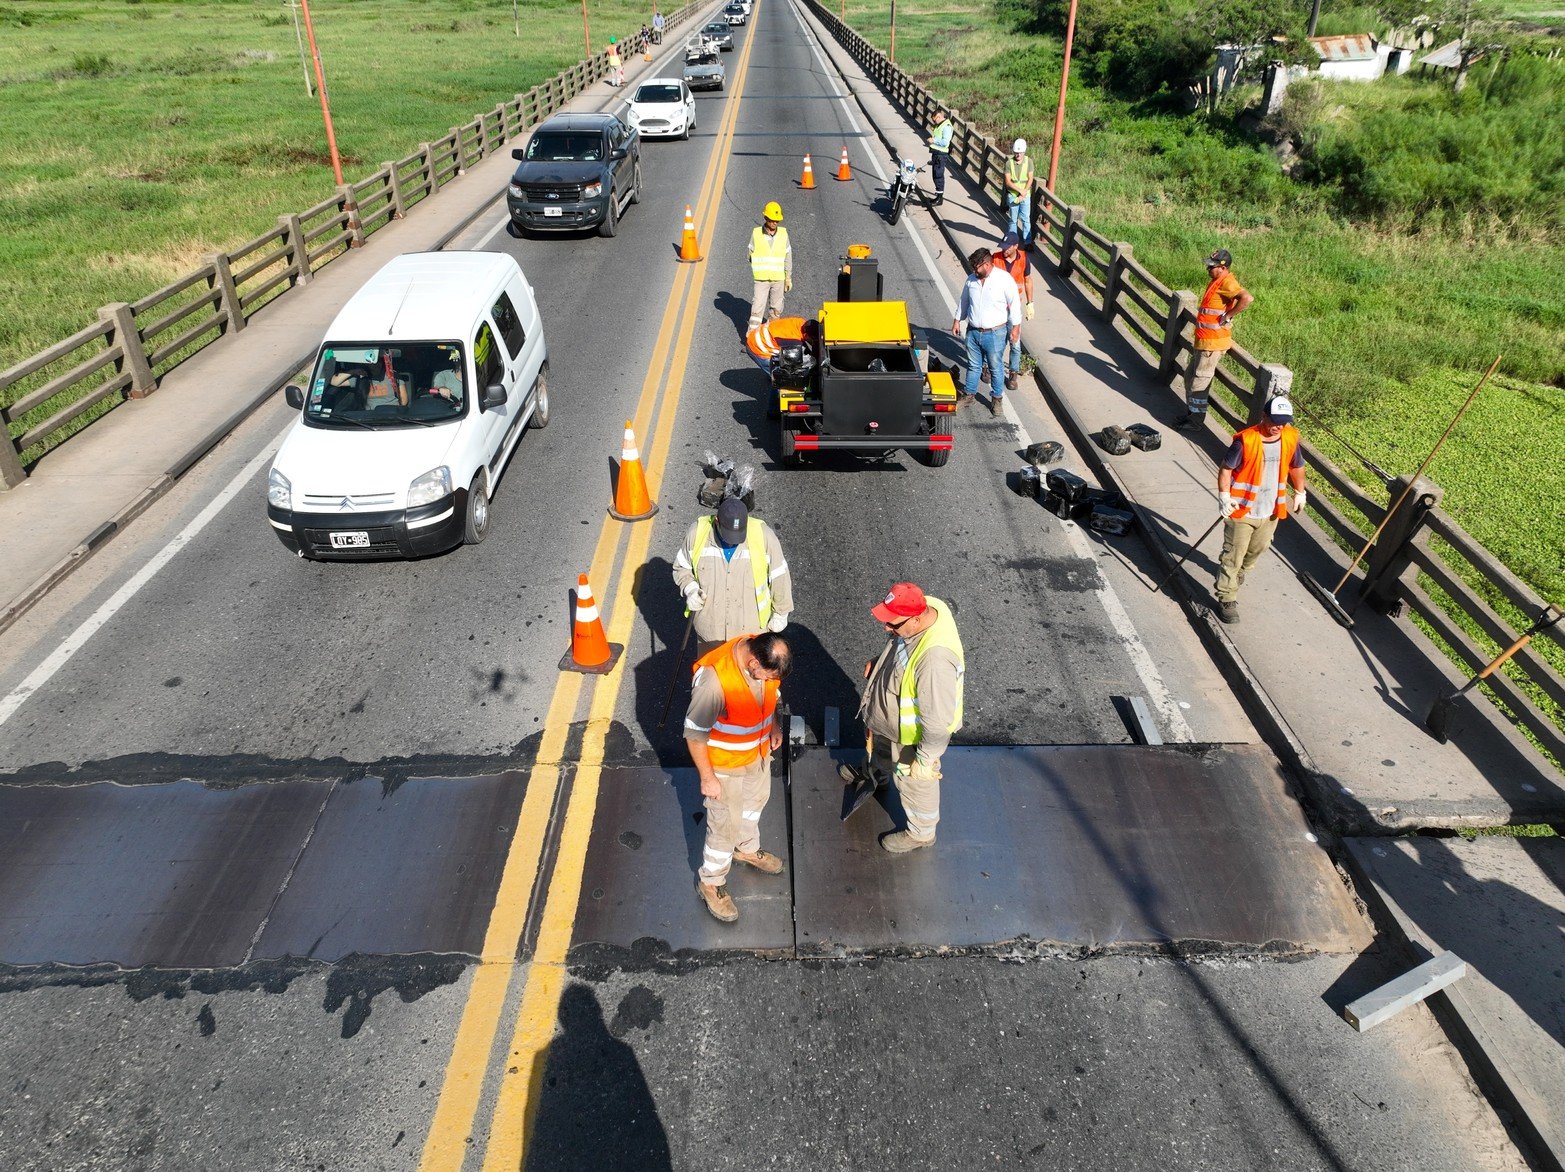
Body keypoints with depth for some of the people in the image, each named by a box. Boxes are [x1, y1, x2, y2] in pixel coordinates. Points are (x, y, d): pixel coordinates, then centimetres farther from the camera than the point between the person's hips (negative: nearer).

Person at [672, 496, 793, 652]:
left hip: (751, 626, -1)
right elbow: (681, 567, -1)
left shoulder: (764, 536, -22)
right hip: (710, 622, 1)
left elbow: (779, 576, -9)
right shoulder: (697, 533, -18)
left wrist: (781, 613, 0)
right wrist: (690, 589, -20)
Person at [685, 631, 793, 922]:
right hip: (724, 764, -7)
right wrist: (707, 778, -19)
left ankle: (747, 849, 59)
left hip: (758, 751, 7)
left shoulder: (764, 653, -20)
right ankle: (710, 883, 37)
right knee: (726, 826, 11)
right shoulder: (714, 678, -41)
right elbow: (694, 733, -27)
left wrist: (773, 725, 8)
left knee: (756, 800, 30)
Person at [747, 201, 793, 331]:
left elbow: (788, 257, 7)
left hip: (778, 279, 3)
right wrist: (754, 274, 7)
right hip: (761, 279, -2)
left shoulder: (783, 233, 2)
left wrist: (788, 278, 6)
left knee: (776, 309, 10)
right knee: (757, 309, -7)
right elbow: (751, 255, 5)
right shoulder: (756, 234, -4)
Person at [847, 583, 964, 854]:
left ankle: (921, 833, 49)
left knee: (913, 783, 20)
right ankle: (875, 772, 71)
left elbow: (938, 720, -35)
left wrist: (925, 760, -23)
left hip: (914, 734, -8)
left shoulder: (935, 659, -46)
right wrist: (880, 662, -6)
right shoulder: (925, 606, -21)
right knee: (879, 741, 37)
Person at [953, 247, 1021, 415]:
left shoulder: (1004, 279, -14)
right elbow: (964, 301, 16)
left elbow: (1015, 304, -9)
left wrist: (1015, 327, -9)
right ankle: (969, 394, 32)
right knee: (973, 365, 16)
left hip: (994, 334, -4)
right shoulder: (972, 279, 2)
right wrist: (958, 320, 16)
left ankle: (996, 398, 22)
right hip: (973, 332, 4)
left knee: (995, 368, 7)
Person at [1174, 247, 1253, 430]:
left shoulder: (1227, 283, -18)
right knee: (1190, 375, 19)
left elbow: (1247, 298, -33)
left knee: (1198, 381, -3)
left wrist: (1227, 317, -25)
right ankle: (1191, 412, 30)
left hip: (1213, 343, -10)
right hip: (1203, 340, 10)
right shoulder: (1216, 281, 12)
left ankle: (1196, 419, 7)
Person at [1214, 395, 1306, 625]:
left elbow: (1296, 467, 14)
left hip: (1271, 511, 6)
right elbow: (1225, 468, -13)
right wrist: (1224, 496, -22)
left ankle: (1241, 570, 55)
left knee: (1258, 548, 25)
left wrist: (1299, 493, 21)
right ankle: (1227, 600, 5)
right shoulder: (1246, 440, -20)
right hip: (1242, 511, -6)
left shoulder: (1291, 438, -3)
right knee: (1233, 555, -2)